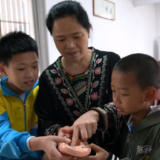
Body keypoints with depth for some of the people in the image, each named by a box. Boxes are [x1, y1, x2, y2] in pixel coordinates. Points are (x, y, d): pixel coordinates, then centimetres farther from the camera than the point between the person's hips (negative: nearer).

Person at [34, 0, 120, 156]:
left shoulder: (111, 62, -5)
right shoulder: (48, 77, -1)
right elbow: (45, 123, 1)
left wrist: (95, 114, -28)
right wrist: (59, 131, -19)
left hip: (113, 148, -2)